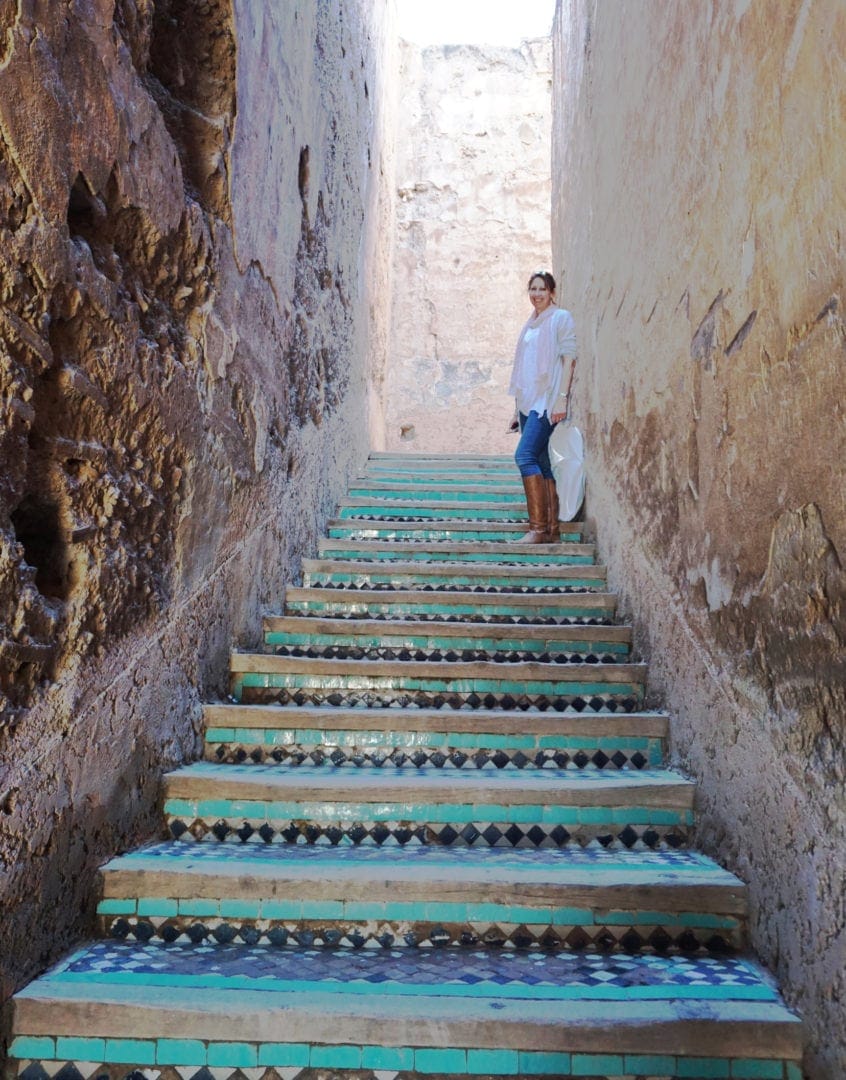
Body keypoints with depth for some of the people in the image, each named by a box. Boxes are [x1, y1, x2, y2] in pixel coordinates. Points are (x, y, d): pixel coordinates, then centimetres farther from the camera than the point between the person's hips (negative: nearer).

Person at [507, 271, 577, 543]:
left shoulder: (561, 318, 1)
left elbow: (568, 359, -7)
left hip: (547, 400, -7)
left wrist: (561, 397, -17)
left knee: (525, 456, -19)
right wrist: (517, 408, 18)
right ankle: (551, 529, 5)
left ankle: (539, 528, -17)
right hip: (528, 401, 7)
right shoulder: (530, 324, 21)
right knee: (542, 464, 4)